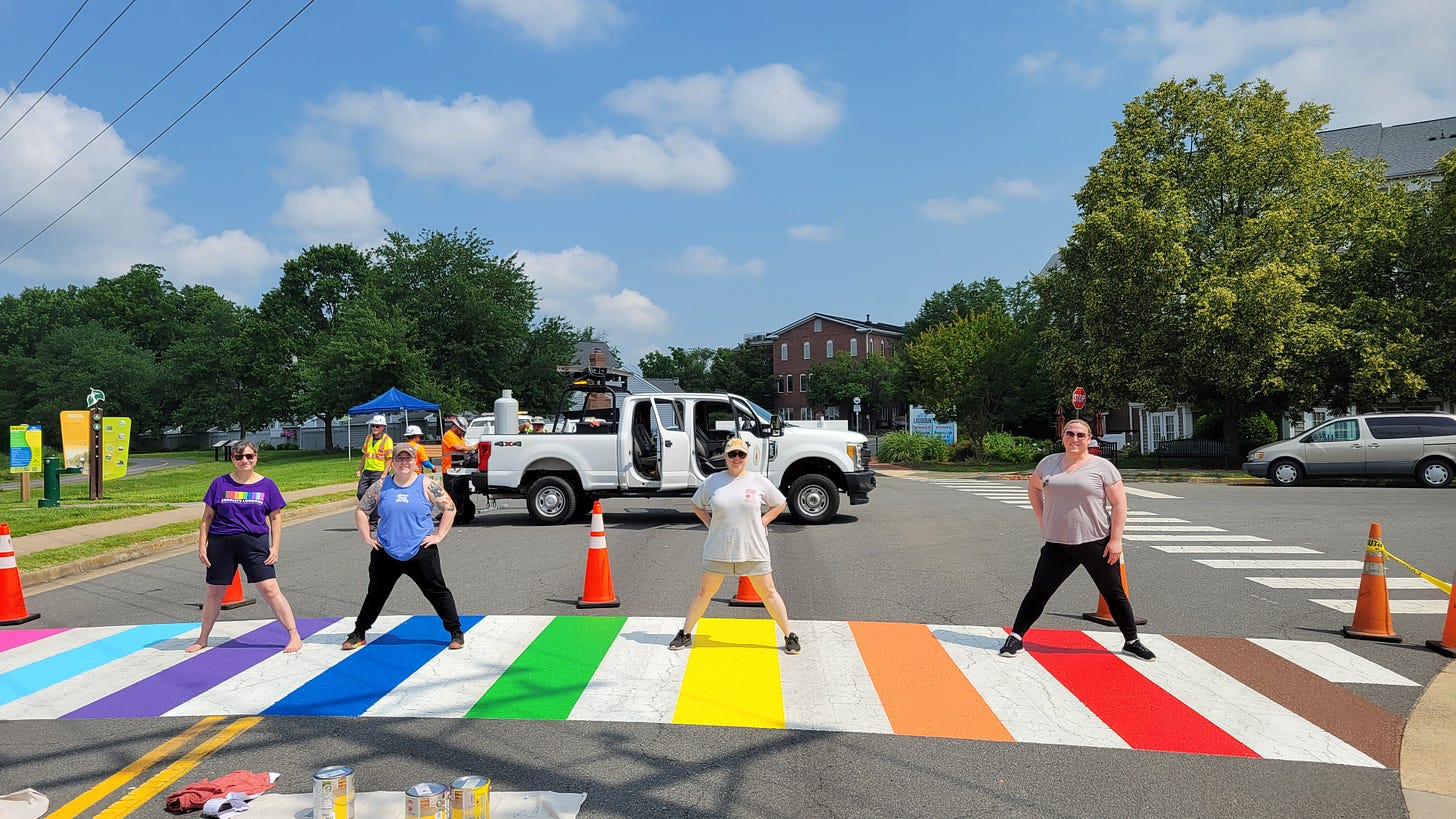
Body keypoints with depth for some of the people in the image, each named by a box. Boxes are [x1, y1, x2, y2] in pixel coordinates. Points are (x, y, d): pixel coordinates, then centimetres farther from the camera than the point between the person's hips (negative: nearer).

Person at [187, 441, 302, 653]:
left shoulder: (266, 485, 4)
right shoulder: (220, 483, 6)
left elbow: (275, 518, 7)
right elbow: (207, 516, 10)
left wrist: (274, 547, 0)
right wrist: (202, 545, 4)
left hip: (255, 543, -2)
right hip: (221, 543, 2)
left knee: (270, 590, -8)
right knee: (214, 592, 12)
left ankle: (294, 636, -4)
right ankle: (202, 639, 32)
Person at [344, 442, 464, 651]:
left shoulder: (427, 485, -2)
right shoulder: (380, 487, 3)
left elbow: (450, 508, 2)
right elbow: (361, 511, 12)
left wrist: (439, 535, -4)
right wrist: (367, 537, 3)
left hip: (421, 552, -2)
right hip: (386, 553, 2)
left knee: (438, 592, 0)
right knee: (376, 594, 15)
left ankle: (456, 633, 9)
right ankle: (358, 633, 30)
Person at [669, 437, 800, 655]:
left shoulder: (759, 481, -1)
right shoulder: (712, 481, 1)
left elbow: (780, 504, 12)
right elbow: (696, 505, 17)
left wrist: (761, 523, 2)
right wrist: (711, 525, 4)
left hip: (753, 550, -1)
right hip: (718, 551, 1)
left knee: (768, 592, 5)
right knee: (704, 591, 9)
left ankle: (789, 636, 17)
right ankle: (685, 634, 23)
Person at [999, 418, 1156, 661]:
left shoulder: (1102, 466, -4)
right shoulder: (1049, 462, 7)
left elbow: (1119, 505, -5)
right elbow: (1033, 486, 25)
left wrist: (1116, 540, -12)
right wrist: (1041, 518, 15)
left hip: (1097, 543, -2)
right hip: (1057, 544, 2)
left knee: (1114, 594, 8)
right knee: (1039, 591, 1)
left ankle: (1131, 642, 25)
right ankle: (1016, 637, 10)